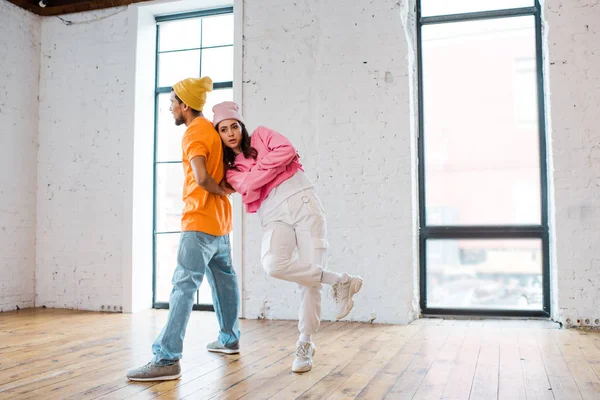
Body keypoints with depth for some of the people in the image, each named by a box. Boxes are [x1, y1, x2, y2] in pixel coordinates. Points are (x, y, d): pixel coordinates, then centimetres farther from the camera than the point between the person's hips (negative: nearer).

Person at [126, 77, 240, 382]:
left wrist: (223, 191, -9)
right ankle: (229, 339, 31)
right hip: (218, 219, 10)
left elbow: (201, 178, -26)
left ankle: (167, 359, -17)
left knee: (183, 286, -14)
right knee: (223, 278, 18)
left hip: (200, 221, -10)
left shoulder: (193, 133, -13)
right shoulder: (211, 129, 14)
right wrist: (226, 188, 6)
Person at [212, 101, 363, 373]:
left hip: (304, 203, -1)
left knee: (313, 280, -11)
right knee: (273, 264, -30)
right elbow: (249, 189, -3)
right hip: (275, 217, 1)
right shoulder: (230, 169, 17)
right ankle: (340, 282, -11)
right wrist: (274, 163, -5)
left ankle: (305, 345, 6)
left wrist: (257, 169, 1)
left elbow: (286, 151, -5)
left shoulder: (261, 135, 16)